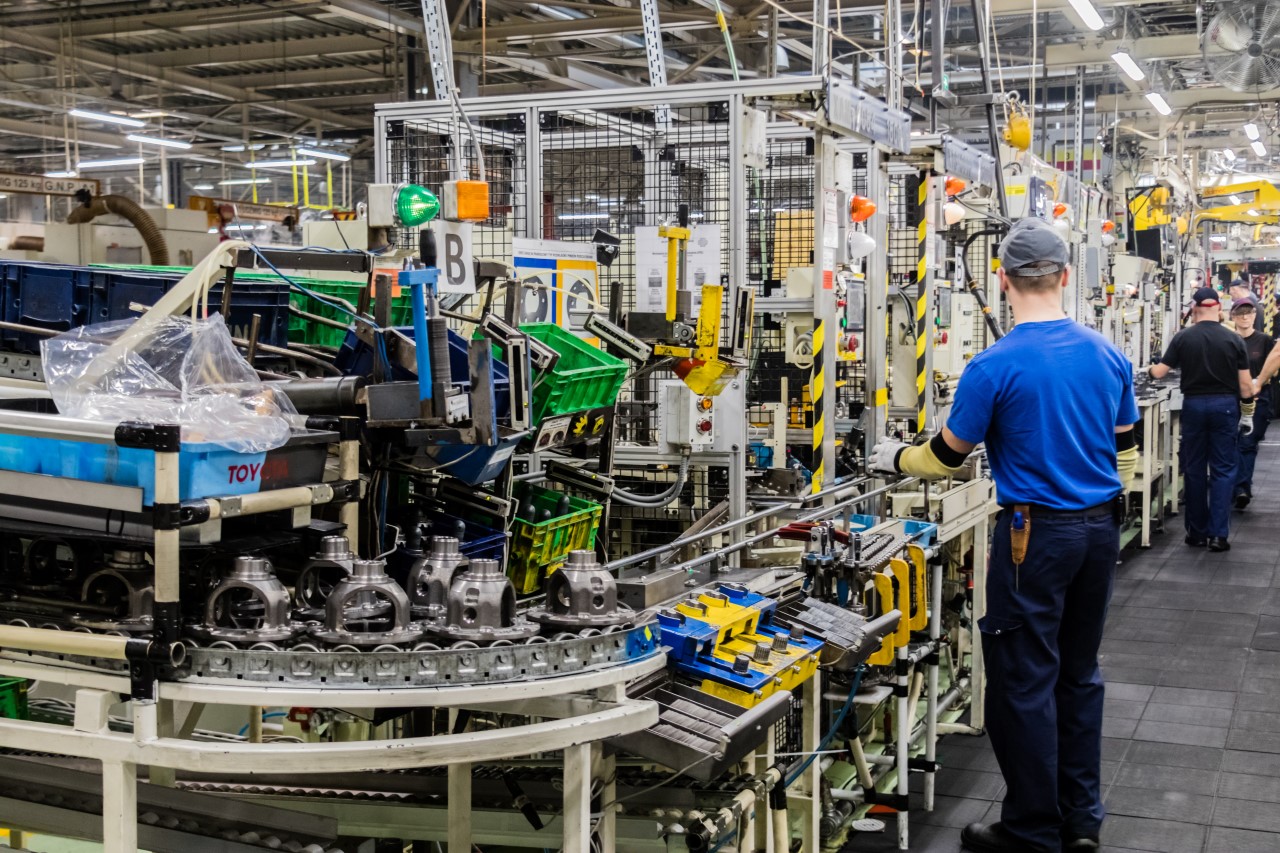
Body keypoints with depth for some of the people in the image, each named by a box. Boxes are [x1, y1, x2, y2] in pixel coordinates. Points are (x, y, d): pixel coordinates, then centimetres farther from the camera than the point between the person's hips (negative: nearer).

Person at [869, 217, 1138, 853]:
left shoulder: (994, 366, -14)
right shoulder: (1108, 356, 3)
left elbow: (946, 457, -4)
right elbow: (1125, 449, 13)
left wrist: (894, 459, 15)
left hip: (1037, 533, -6)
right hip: (1101, 528, 6)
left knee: (1025, 682, 4)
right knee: (1079, 673, 17)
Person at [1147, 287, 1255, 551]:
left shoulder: (1183, 338, -4)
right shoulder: (1233, 339, -4)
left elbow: (1159, 372, -3)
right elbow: (1245, 384, -3)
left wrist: (1150, 369, 20)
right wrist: (1247, 414, 7)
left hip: (1194, 404, 1)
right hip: (1225, 405, -1)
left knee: (1194, 469, 9)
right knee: (1223, 470, 3)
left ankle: (1197, 532, 13)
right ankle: (1218, 534, -3)